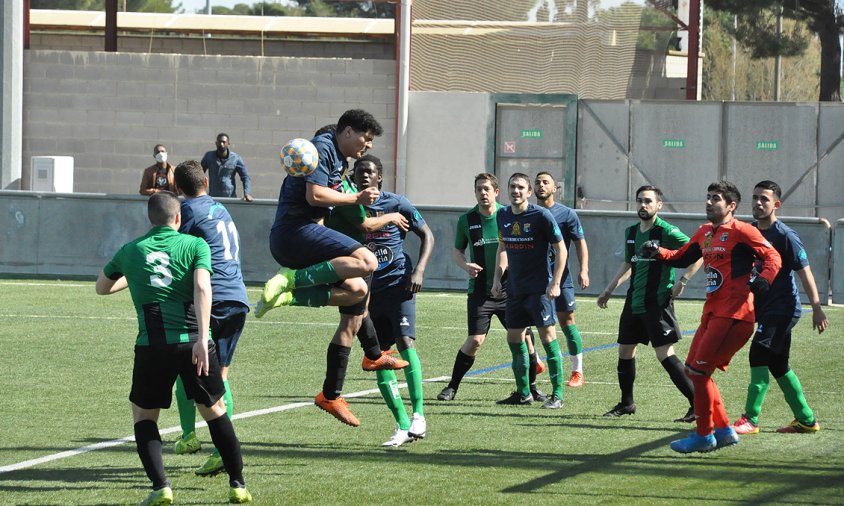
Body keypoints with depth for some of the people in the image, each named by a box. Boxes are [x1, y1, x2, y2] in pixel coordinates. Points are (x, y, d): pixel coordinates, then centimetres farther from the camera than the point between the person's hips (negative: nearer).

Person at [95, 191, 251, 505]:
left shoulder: (131, 251, 15)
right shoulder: (195, 245, 8)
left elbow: (102, 287, 32)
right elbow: (202, 287, -10)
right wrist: (202, 339, -17)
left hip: (151, 346, 0)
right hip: (193, 342, 0)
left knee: (143, 416, 17)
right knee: (215, 411, 19)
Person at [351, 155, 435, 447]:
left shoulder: (396, 204, -1)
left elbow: (427, 236, 3)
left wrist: (419, 271, -9)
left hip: (398, 282, -4)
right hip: (369, 289, 4)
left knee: (405, 341, -21)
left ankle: (418, 414, -20)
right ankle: (403, 426, 6)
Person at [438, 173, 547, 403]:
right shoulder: (466, 220, 1)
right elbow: (457, 250, 13)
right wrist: (465, 265, -8)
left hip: (509, 289, 1)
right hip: (479, 291, -1)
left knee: (523, 337, -2)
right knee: (475, 341, -10)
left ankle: (531, 387, 16)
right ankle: (452, 387, 6)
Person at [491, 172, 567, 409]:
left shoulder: (541, 215, -11)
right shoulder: (503, 216, 6)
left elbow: (561, 249, -9)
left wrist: (555, 283, -14)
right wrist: (497, 278, 14)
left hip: (540, 289, -7)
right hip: (515, 288, 7)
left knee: (548, 336, -8)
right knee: (514, 337, 8)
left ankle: (557, 394, -3)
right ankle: (523, 392, 20)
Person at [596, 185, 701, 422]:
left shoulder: (667, 232, -11)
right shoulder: (631, 232, 11)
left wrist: (682, 280, -17)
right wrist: (608, 290, 24)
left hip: (658, 303, -8)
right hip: (634, 302, 8)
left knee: (665, 354, -13)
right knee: (625, 351, 12)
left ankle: (697, 404, -9)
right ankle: (626, 403, 27)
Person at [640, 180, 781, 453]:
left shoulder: (742, 232, -9)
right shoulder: (705, 233, 16)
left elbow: (773, 257, -10)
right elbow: (683, 257, 27)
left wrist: (763, 279, -29)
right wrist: (657, 252, 10)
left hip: (733, 314, -9)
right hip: (712, 312, 9)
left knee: (699, 370, -9)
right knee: (693, 368, 12)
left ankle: (704, 436, 2)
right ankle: (724, 430, 19)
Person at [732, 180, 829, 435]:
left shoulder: (785, 236, -13)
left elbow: (805, 272, -12)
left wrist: (817, 309, -15)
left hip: (783, 307, -8)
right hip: (764, 308, 8)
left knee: (759, 354, -17)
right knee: (778, 365, 12)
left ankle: (750, 419, -16)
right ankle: (806, 420, 22)